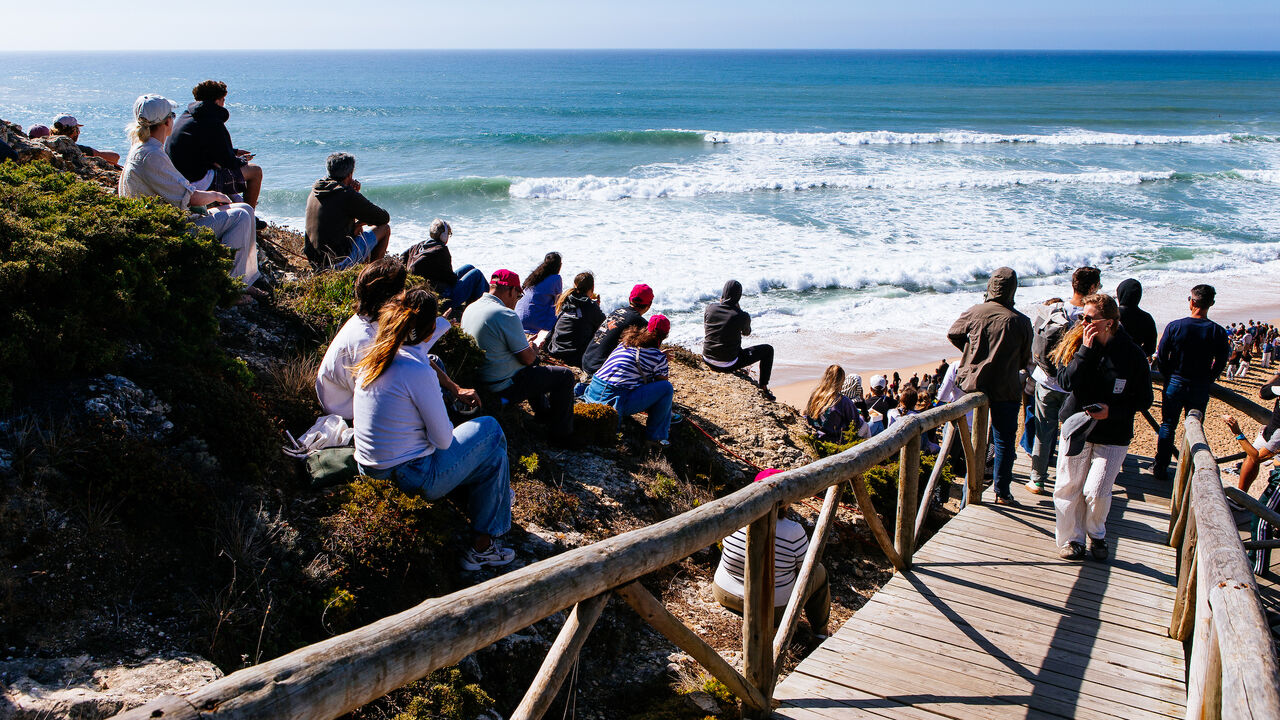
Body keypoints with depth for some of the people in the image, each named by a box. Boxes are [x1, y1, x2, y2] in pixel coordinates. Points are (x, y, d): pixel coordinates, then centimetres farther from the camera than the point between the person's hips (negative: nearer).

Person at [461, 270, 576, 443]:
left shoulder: (470, 308, 3)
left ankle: (544, 415, 46)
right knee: (565, 375, 2)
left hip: (479, 381, 9)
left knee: (534, 365, 34)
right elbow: (527, 358, -20)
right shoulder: (506, 315, -25)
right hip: (505, 387, -9)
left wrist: (525, 344, 15)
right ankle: (560, 434, 10)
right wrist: (533, 351, 4)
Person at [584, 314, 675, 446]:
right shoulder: (659, 357, -3)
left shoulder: (624, 343, 17)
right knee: (667, 387, -1)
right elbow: (662, 382, 7)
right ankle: (655, 434, 6)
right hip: (616, 403, -9)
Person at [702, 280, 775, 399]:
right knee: (768, 350, 13)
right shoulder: (742, 316, -17)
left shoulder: (710, 308, -6)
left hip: (707, 361, 5)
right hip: (728, 365, -5)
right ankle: (763, 388, 18)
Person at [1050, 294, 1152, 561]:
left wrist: (1113, 411, -15)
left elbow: (1144, 399, -1)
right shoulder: (1076, 344, -3)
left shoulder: (1133, 354, -8)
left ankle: (1096, 535, 23)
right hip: (1076, 428, 2)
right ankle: (1071, 539, 25)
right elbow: (1066, 382, -16)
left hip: (1113, 436, -2)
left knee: (1096, 493, -7)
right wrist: (1085, 351, -23)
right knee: (1067, 488, 5)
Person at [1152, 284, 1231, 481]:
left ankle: (1160, 468, 15)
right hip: (1200, 389, 1)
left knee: (1167, 426, 11)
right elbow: (1220, 364, -3)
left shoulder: (1174, 326, -12)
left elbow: (1161, 356, -7)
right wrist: (1205, 381, 12)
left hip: (1175, 383, -1)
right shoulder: (1218, 332, -9)